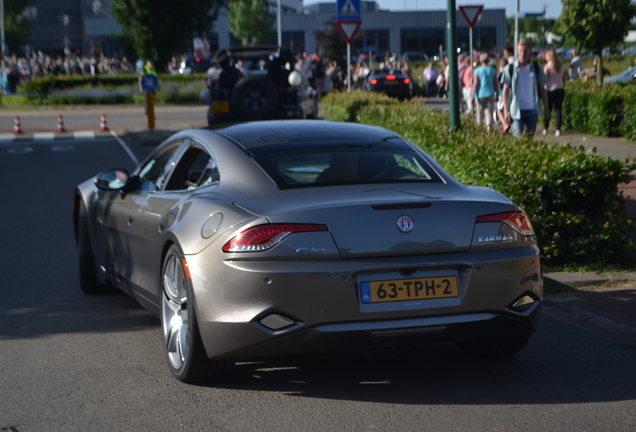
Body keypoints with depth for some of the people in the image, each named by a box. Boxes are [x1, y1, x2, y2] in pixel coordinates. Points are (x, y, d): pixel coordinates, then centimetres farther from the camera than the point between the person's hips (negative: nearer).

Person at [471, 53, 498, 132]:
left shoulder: (477, 71, -4)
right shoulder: (493, 71, 2)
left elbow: (475, 84, -8)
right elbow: (496, 84, 4)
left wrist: (472, 95, -4)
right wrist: (496, 93, 17)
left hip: (480, 94, -1)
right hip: (490, 94, 1)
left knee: (480, 112, 11)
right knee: (489, 111, -3)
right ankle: (489, 126, -19)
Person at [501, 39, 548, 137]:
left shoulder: (536, 68, 5)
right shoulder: (510, 69, 1)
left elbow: (542, 88, 10)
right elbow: (506, 90, 2)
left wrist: (546, 107, 4)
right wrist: (506, 110, -4)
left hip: (532, 110, 2)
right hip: (516, 111, -2)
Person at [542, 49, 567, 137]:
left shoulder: (547, 66, -7)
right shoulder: (561, 66, 6)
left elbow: (545, 79, -9)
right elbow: (564, 77, 10)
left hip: (550, 90, -3)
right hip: (560, 90, 3)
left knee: (548, 110, 7)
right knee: (558, 109, 3)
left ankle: (545, 129, 13)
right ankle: (558, 129, -3)